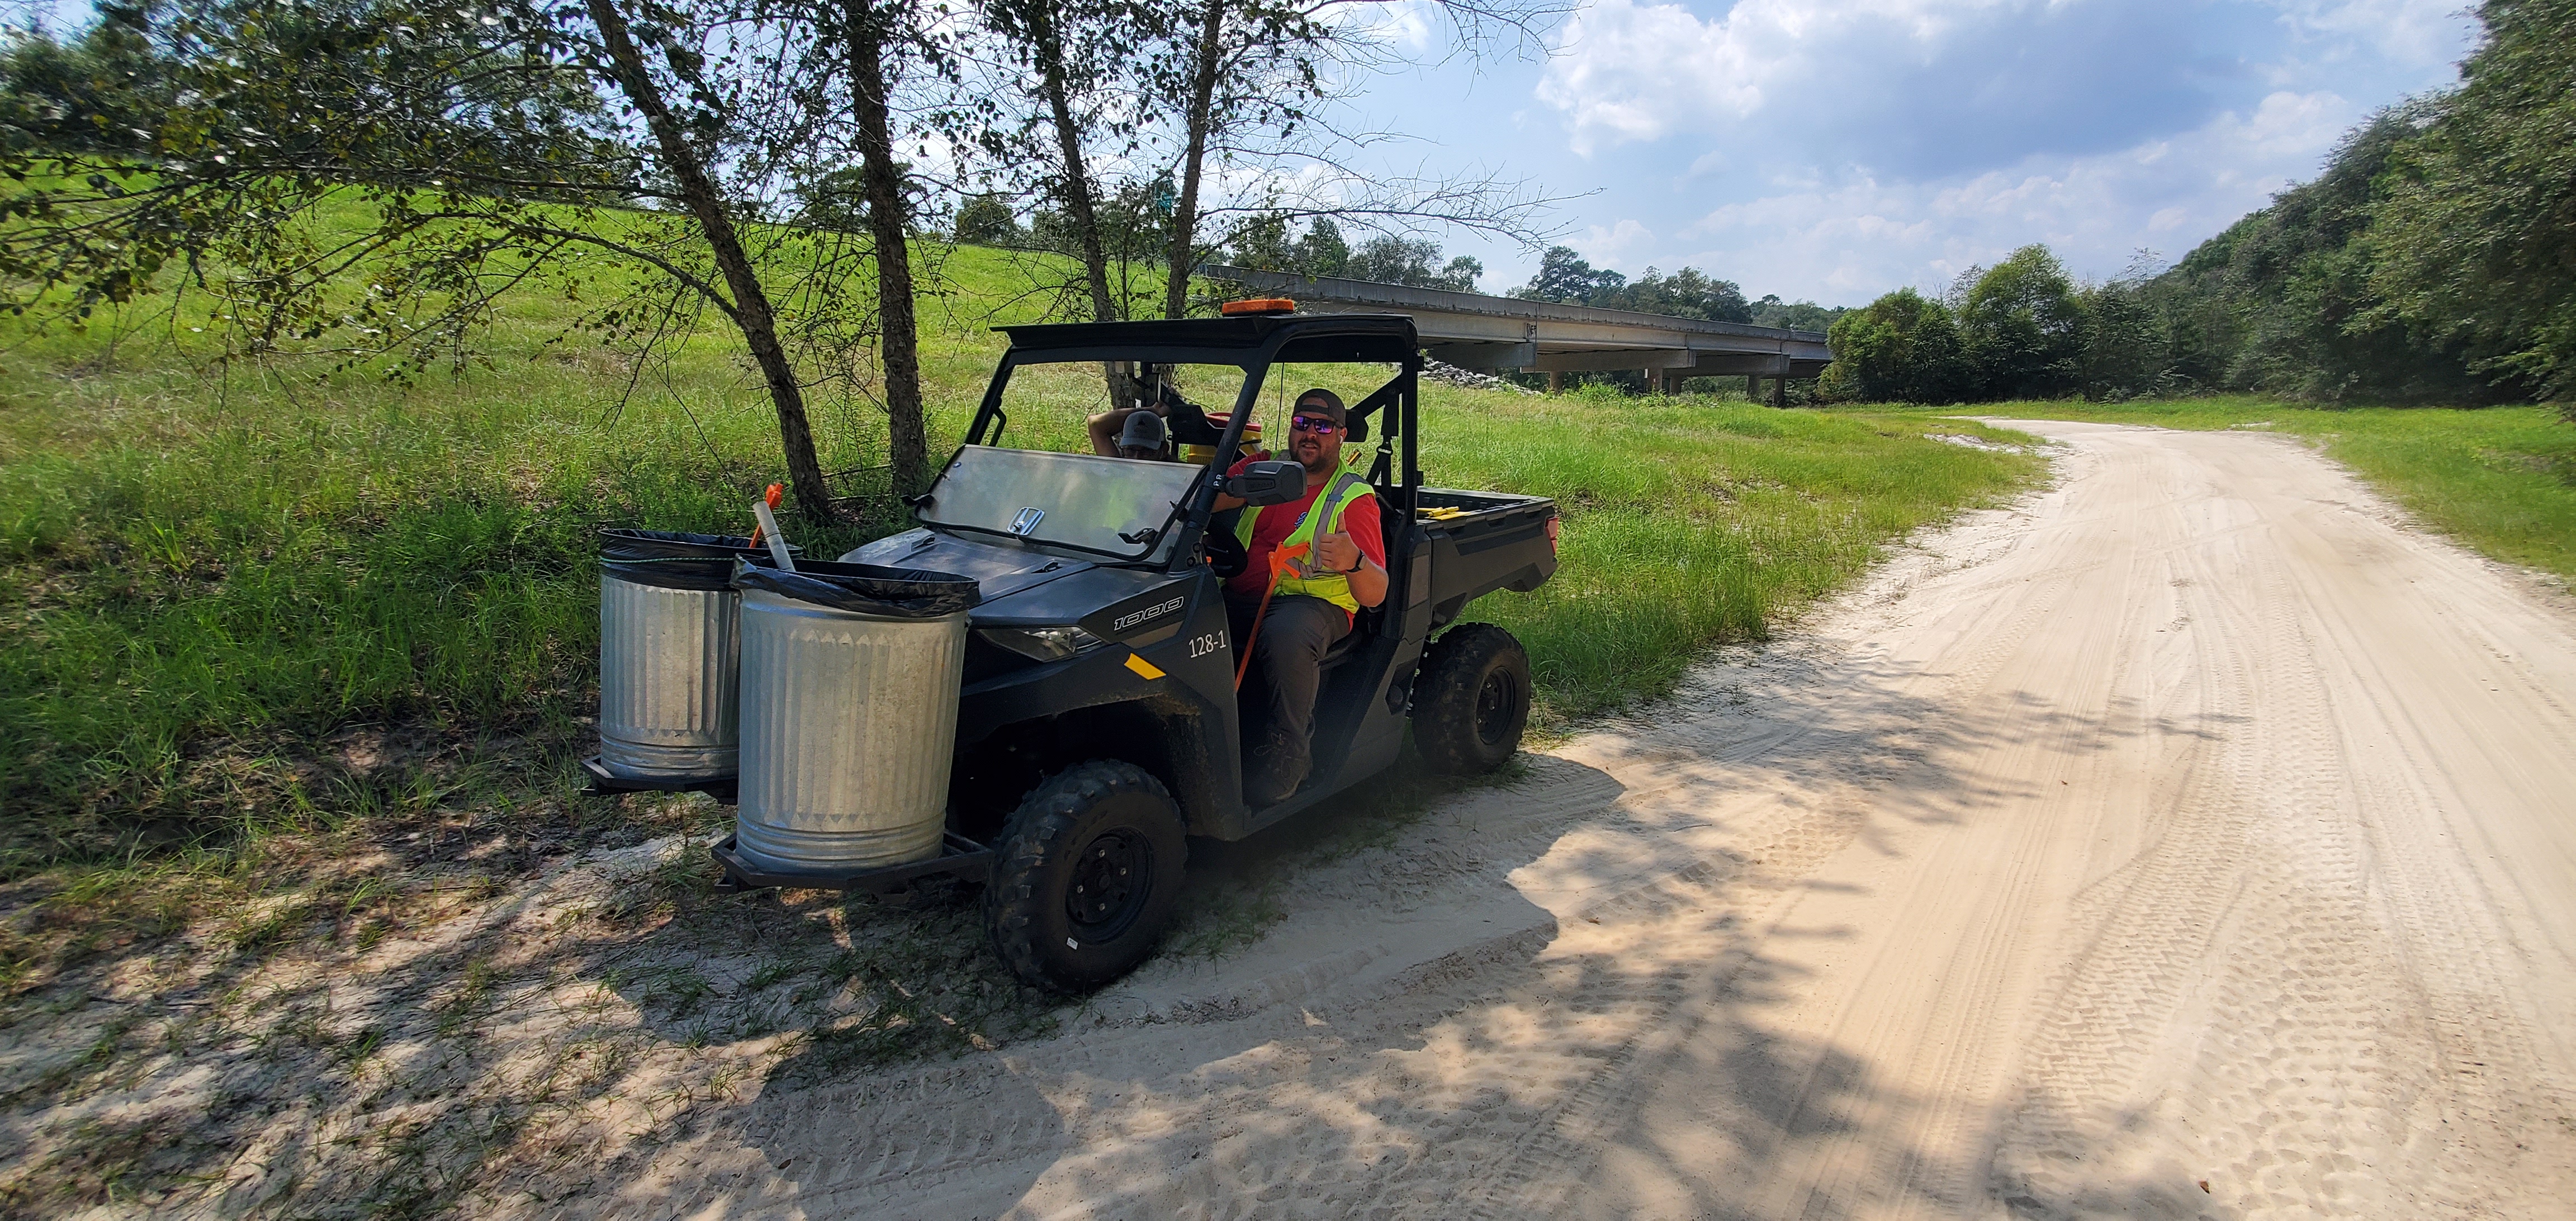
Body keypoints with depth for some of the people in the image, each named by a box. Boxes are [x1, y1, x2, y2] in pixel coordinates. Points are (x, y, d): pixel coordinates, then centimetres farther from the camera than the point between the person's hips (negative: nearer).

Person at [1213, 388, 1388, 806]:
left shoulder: (1354, 498, 2)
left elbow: (1375, 595, -8)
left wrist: (1353, 562, -31)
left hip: (1311, 603, -4)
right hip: (1239, 596, 4)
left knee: (1286, 636, -38)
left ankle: (1285, 754, -20)